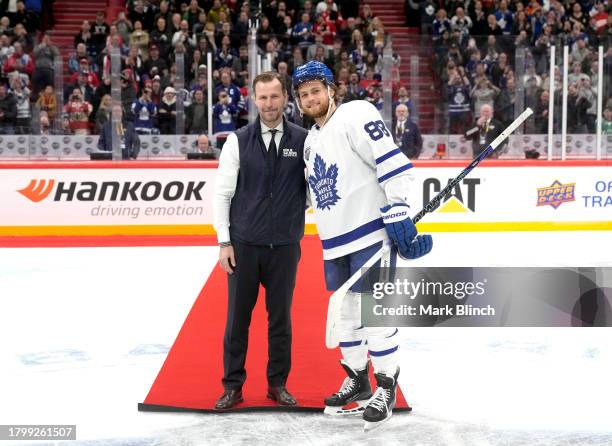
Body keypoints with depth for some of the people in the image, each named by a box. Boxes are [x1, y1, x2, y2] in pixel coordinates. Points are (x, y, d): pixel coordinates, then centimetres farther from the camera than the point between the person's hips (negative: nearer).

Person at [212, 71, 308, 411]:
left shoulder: (303, 140, 0)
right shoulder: (238, 141, -1)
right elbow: (222, 193, -1)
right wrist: (224, 242, -5)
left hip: (285, 247, 1)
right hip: (243, 245, 0)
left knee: (280, 316, 9)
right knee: (238, 316, 6)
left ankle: (277, 384, 23)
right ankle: (233, 385, 18)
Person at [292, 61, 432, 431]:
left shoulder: (355, 115, -10)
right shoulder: (312, 139, 17)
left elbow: (392, 162, -19)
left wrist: (398, 213, -24)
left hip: (370, 231, -9)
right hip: (336, 241, 9)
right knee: (344, 310, 15)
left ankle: (386, 388, 5)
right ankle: (358, 380, 29)